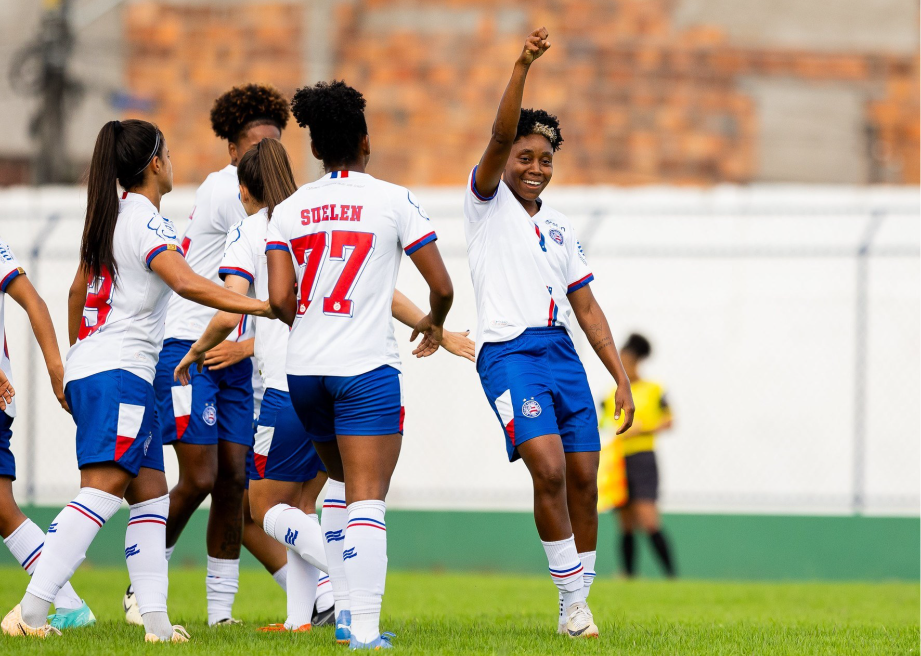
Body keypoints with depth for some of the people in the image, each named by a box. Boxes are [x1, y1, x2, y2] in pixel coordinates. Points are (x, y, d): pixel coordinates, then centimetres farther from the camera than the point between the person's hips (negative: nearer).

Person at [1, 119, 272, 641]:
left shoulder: (109, 217, 17)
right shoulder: (145, 221, -10)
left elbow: (77, 290, 28)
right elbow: (185, 283, -25)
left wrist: (74, 356, 39)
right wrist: (258, 306, -25)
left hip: (87, 369, 10)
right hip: (119, 371, -10)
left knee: (150, 494, 7)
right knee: (102, 493, -17)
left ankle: (156, 620, 0)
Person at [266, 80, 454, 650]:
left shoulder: (289, 211, 6)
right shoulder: (394, 201, -3)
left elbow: (280, 299, -2)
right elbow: (442, 285, -2)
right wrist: (434, 323, 19)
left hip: (304, 368, 4)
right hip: (367, 368, -4)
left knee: (344, 480, 24)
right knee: (367, 500, -8)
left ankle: (346, 609, 15)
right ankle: (364, 629, -18)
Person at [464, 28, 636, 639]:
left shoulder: (560, 227, 20)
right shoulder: (489, 202, 5)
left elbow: (587, 307, 20)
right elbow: (500, 137, -12)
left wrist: (622, 378, 13)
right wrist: (523, 67, -24)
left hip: (563, 353, 6)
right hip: (509, 354, -6)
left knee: (583, 478, 1)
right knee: (549, 469, -20)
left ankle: (580, 601, 13)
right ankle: (571, 601, -11)